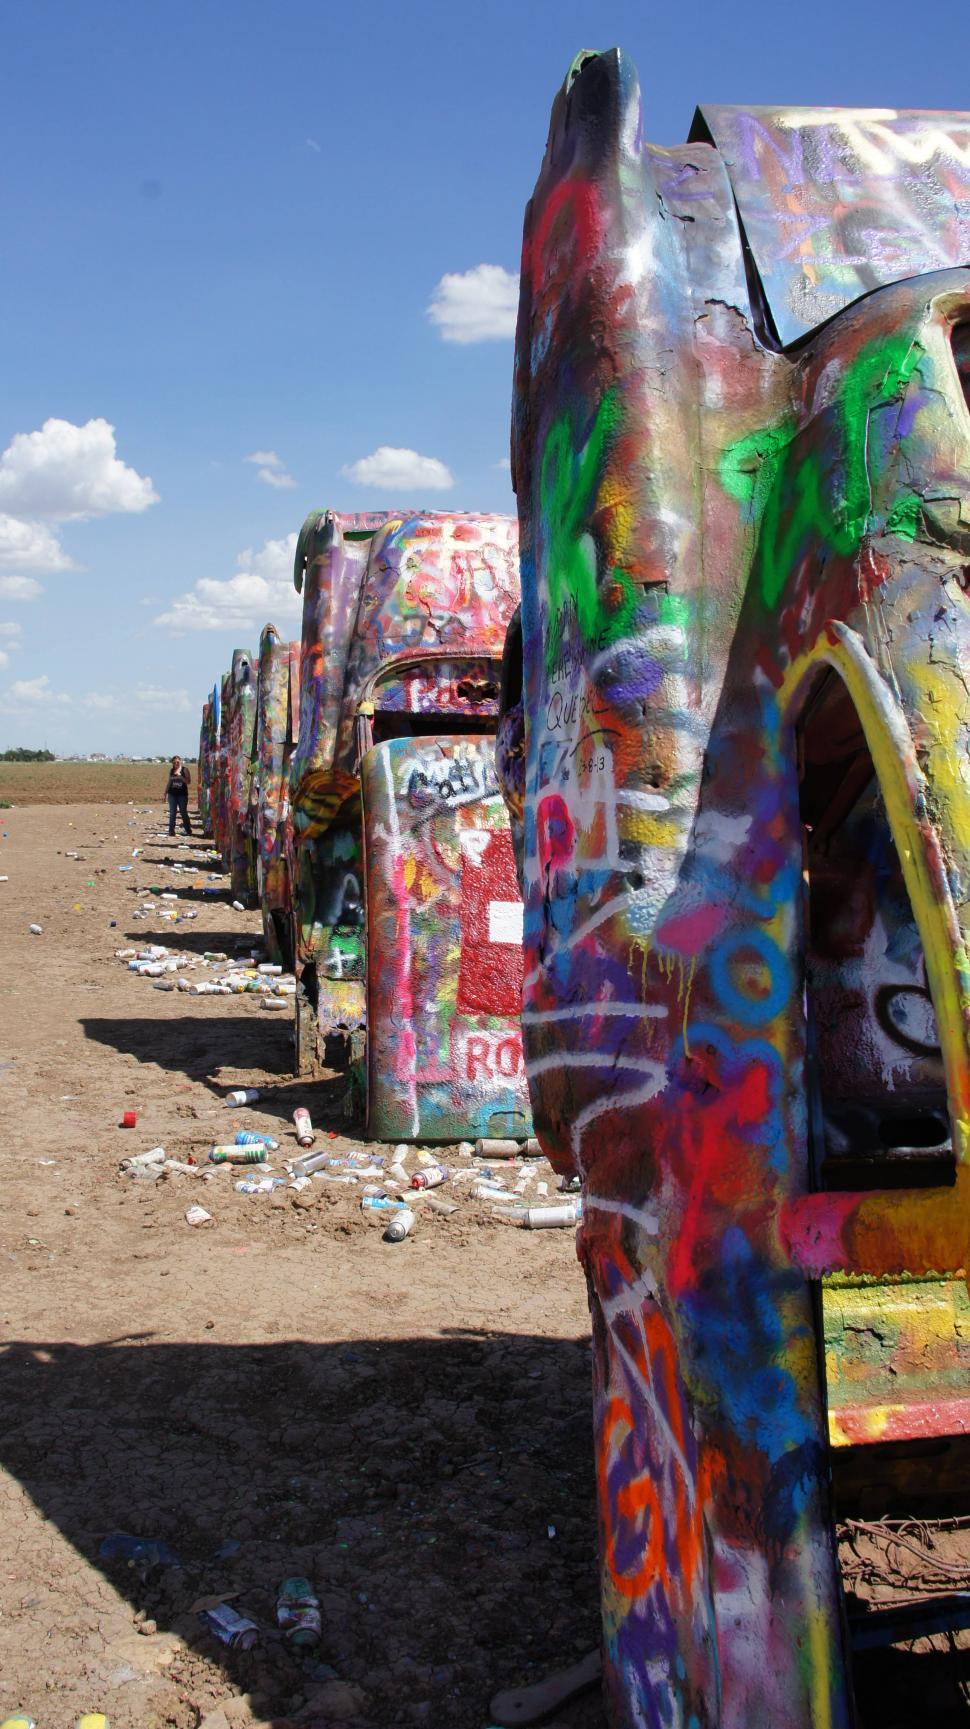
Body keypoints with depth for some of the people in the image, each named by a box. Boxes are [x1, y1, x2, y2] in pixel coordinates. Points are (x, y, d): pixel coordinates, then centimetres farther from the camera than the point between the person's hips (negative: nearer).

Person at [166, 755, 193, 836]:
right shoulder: (171, 771, 10)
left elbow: (188, 782, -7)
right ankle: (171, 831, 1)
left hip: (182, 794, -3)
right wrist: (166, 792, 15)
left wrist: (180, 777, -19)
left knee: (183, 812, 2)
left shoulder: (184, 770, -2)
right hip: (172, 794, 3)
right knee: (172, 813, 0)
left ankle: (188, 830, 14)